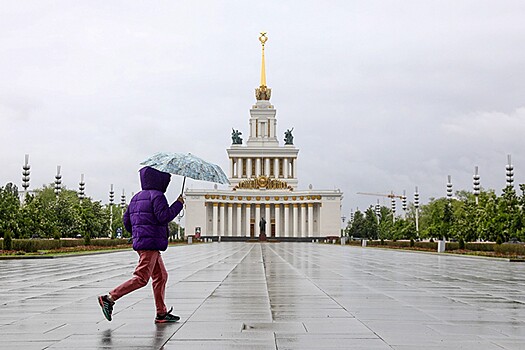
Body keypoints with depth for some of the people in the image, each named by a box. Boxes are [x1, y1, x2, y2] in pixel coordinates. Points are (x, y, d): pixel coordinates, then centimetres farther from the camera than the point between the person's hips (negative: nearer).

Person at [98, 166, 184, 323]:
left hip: (139, 241, 10)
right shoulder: (157, 196, -9)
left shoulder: (136, 197, 18)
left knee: (161, 276, 14)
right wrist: (178, 204, -9)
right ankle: (109, 298, -13)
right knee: (141, 278, -11)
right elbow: (164, 216, -20)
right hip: (151, 243, -10)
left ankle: (162, 313, 15)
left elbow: (127, 220, 17)